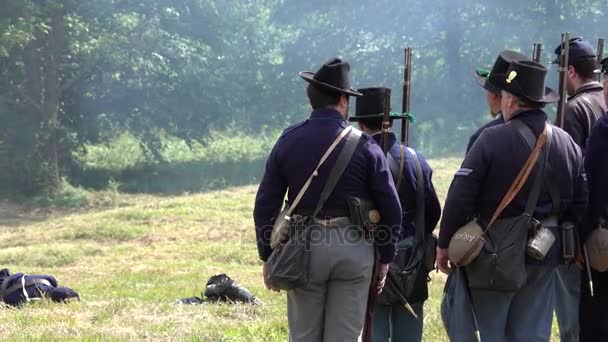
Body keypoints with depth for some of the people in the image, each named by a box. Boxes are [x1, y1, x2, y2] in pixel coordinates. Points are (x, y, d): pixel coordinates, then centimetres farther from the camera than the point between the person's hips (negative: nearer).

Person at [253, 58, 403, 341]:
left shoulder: (288, 141, 1)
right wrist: (385, 258, 8)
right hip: (353, 246, -1)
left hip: (304, 246, 1)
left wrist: (268, 258, 9)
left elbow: (265, 206, 1)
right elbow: (391, 208, -3)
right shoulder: (364, 144, -3)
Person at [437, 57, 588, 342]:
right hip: (545, 255, 5)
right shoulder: (568, 143, 4)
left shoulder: (492, 139, -13)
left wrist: (444, 244, -6)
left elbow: (460, 197, -15)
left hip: (495, 253, -5)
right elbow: (581, 204, 7)